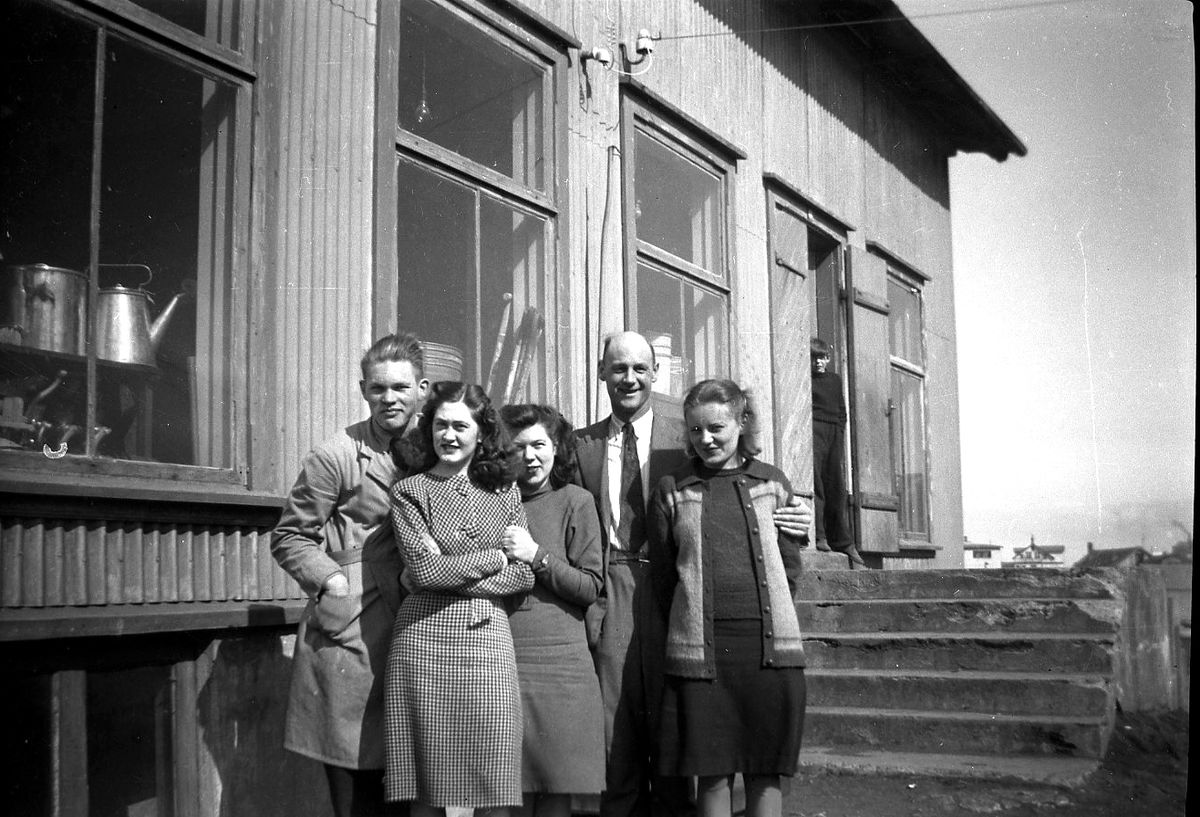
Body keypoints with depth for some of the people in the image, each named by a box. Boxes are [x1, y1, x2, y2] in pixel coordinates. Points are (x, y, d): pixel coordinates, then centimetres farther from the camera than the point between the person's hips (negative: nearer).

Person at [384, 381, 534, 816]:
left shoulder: (504, 491, 11)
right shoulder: (409, 491, 4)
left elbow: (523, 574, 3)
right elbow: (424, 569, -8)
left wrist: (448, 574, -5)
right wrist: (492, 558, -1)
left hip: (487, 639, 2)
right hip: (424, 641, -2)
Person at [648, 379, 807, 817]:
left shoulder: (772, 483, 9)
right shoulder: (672, 490, 7)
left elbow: (789, 565, 11)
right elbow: (662, 575, 8)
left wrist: (760, 620, 9)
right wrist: (690, 628, 7)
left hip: (770, 645, 1)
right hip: (700, 650, -1)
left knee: (765, 773, 6)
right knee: (712, 773, 3)